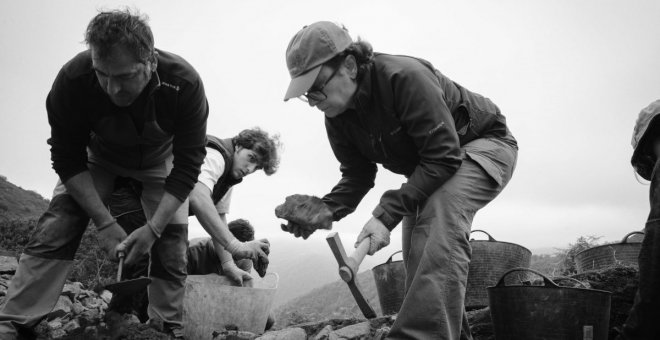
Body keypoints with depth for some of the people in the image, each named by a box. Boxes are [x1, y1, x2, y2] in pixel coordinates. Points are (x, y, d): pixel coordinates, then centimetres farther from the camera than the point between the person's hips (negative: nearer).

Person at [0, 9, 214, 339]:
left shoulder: (185, 84, -36)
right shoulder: (72, 80, -35)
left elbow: (187, 165, -26)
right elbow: (68, 160, -24)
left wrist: (154, 228, -32)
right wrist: (104, 223, -29)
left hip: (160, 161, 1)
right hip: (98, 158, 0)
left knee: (172, 243, -8)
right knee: (55, 230, -17)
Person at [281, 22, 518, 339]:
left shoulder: (405, 77, -34)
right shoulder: (338, 118, -9)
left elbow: (444, 157, -36)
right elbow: (356, 176, -1)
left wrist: (386, 214, -39)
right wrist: (328, 210, -24)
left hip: (485, 144, -8)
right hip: (427, 167, 9)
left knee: (441, 210, -35)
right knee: (417, 253, -2)